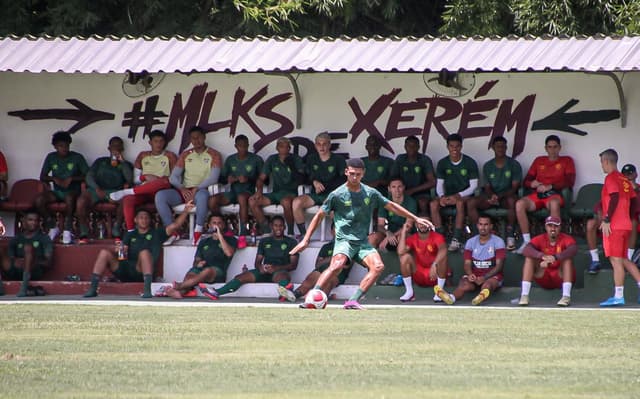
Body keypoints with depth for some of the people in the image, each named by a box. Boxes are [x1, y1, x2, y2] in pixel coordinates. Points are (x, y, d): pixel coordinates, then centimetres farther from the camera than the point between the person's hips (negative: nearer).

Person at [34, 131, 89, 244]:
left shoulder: (77, 157, 0)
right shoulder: (51, 157, 8)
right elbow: (42, 177, 9)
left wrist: (71, 179, -17)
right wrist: (54, 179, -11)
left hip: (73, 191, -3)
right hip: (57, 192, 3)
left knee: (69, 197, -41)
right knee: (39, 200, -26)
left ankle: (67, 230, -28)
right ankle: (52, 227, -7)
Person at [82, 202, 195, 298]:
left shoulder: (156, 234, 19)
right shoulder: (130, 235, 27)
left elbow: (175, 225, 8)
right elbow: (124, 250, 14)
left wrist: (186, 211, -5)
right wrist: (120, 253, -10)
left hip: (141, 272, -3)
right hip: (125, 270, 3)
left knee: (144, 252, -34)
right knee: (104, 252, -17)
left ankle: (147, 290, -45)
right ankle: (93, 289, -23)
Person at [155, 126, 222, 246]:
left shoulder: (214, 155, 6)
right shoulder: (185, 155, 19)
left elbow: (213, 178, -8)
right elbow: (173, 177, 10)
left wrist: (197, 189, -22)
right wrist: (182, 188, -12)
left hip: (201, 190, -4)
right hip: (184, 191, 4)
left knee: (202, 194, -43)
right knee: (160, 195, -24)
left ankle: (198, 232, -32)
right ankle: (172, 231, -20)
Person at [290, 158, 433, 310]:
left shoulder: (370, 193, 8)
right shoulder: (337, 195, -2)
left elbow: (391, 206, 19)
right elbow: (319, 216, 5)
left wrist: (416, 219, 19)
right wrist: (305, 240, 2)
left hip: (363, 243, 4)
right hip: (344, 241, -4)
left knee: (378, 266, -22)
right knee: (337, 265, -34)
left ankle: (353, 301, -22)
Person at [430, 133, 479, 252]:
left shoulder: (470, 163, -5)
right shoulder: (442, 163, 4)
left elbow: (473, 186, -7)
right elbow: (439, 185, 5)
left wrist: (458, 196, -21)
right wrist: (442, 196, -18)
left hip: (465, 196, -3)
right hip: (448, 196, 3)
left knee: (460, 202, -39)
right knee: (434, 204, -28)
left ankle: (457, 239, -40)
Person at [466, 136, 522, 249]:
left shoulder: (514, 165, 2)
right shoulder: (487, 166, 12)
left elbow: (515, 187, -5)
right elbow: (487, 187, 7)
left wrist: (499, 196, -20)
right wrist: (492, 196, -18)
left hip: (507, 196, -3)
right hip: (490, 196, 3)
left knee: (512, 201, -41)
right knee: (471, 202, -25)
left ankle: (510, 236, -32)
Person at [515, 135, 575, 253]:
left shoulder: (566, 161, 13)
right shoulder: (539, 161, 23)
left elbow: (570, 181, -1)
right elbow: (526, 181, 19)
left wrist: (550, 187, -10)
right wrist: (532, 183, -6)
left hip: (554, 194, -4)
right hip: (538, 195, 4)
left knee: (554, 203, -42)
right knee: (520, 204, -29)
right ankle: (526, 242, -27)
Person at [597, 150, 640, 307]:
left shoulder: (611, 178, -7)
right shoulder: (624, 180, 17)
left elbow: (615, 198, -19)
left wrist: (606, 220, -18)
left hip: (613, 227, -8)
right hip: (626, 226, 8)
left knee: (616, 260, -9)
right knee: (623, 260, 15)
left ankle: (618, 296, -11)